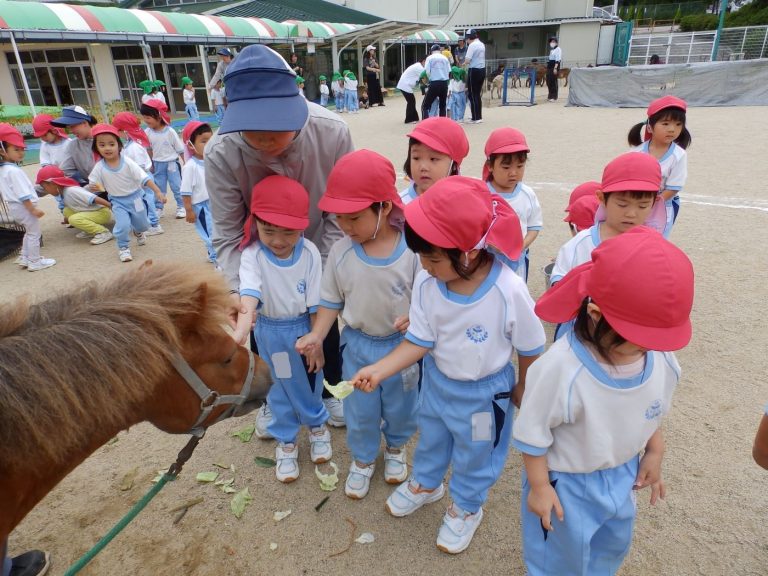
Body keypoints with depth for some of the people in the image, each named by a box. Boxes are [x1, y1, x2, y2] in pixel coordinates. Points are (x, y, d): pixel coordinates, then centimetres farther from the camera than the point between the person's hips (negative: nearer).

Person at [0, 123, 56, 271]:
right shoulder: (14, 171, -22)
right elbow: (23, 195, -25)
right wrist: (33, 210, -21)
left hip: (15, 207, 10)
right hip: (24, 207, -10)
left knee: (29, 232, 24)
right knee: (34, 233, 2)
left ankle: (24, 258, 31)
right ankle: (34, 262, 8)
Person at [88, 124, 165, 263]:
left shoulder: (127, 162, -19)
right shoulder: (99, 167, -13)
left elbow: (144, 178, -19)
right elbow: (92, 184, -3)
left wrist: (158, 192, -26)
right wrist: (95, 187, -27)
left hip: (135, 197, 0)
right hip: (117, 201, 0)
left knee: (143, 224, 17)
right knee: (122, 225, -19)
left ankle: (138, 232, 55)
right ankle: (123, 248, 7)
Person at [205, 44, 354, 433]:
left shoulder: (332, 133, -30)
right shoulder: (220, 154, -31)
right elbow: (228, 235, -23)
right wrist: (237, 291, -36)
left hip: (318, 251, 1)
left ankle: (331, 388, 45)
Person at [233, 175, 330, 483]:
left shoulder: (309, 253, -17)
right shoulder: (252, 255, -19)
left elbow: (315, 303, -11)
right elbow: (250, 292, -37)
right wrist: (242, 326, -56)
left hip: (304, 327, 1)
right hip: (270, 331, 0)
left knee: (310, 382, 20)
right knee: (280, 388, 16)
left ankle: (317, 424, 49)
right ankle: (286, 441, 39)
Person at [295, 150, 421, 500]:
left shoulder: (411, 250, -21)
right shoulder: (340, 252, -13)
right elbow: (331, 301, -4)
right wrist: (316, 335, -17)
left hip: (401, 344, -1)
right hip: (357, 344, 2)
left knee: (400, 406, 23)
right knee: (359, 411, 19)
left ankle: (396, 447, 54)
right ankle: (363, 459, 47)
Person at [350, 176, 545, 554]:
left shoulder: (509, 291, -33)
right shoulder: (426, 284, -22)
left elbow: (530, 347, -15)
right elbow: (420, 341, -13)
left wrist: (521, 389, 0)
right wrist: (379, 370, -25)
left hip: (485, 392, -3)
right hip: (436, 381, 4)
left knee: (475, 455, 22)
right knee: (430, 437, 30)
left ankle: (467, 507, 54)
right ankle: (425, 483, 62)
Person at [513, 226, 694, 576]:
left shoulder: (662, 360, -19)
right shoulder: (561, 369, -38)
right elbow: (533, 434, -24)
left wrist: (654, 452, 11)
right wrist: (539, 486, -14)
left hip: (622, 474, 6)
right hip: (565, 482, -6)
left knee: (614, 544, 32)